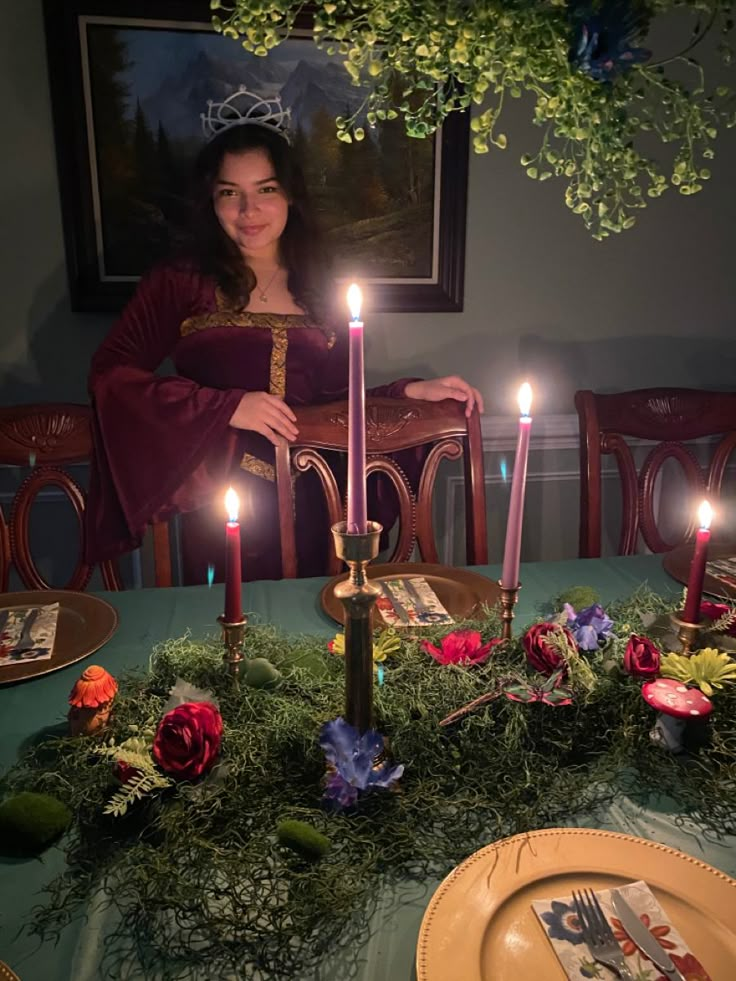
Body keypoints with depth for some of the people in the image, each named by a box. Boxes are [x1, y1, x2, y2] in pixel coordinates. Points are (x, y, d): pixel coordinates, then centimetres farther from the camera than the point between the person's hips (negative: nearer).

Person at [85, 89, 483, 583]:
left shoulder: (320, 287, 10)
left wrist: (414, 390, -2)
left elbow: (334, 398, 11)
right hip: (220, 504, -3)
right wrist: (227, 407, -16)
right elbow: (111, 371, -10)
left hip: (306, 505, 3)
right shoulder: (182, 280, -2)